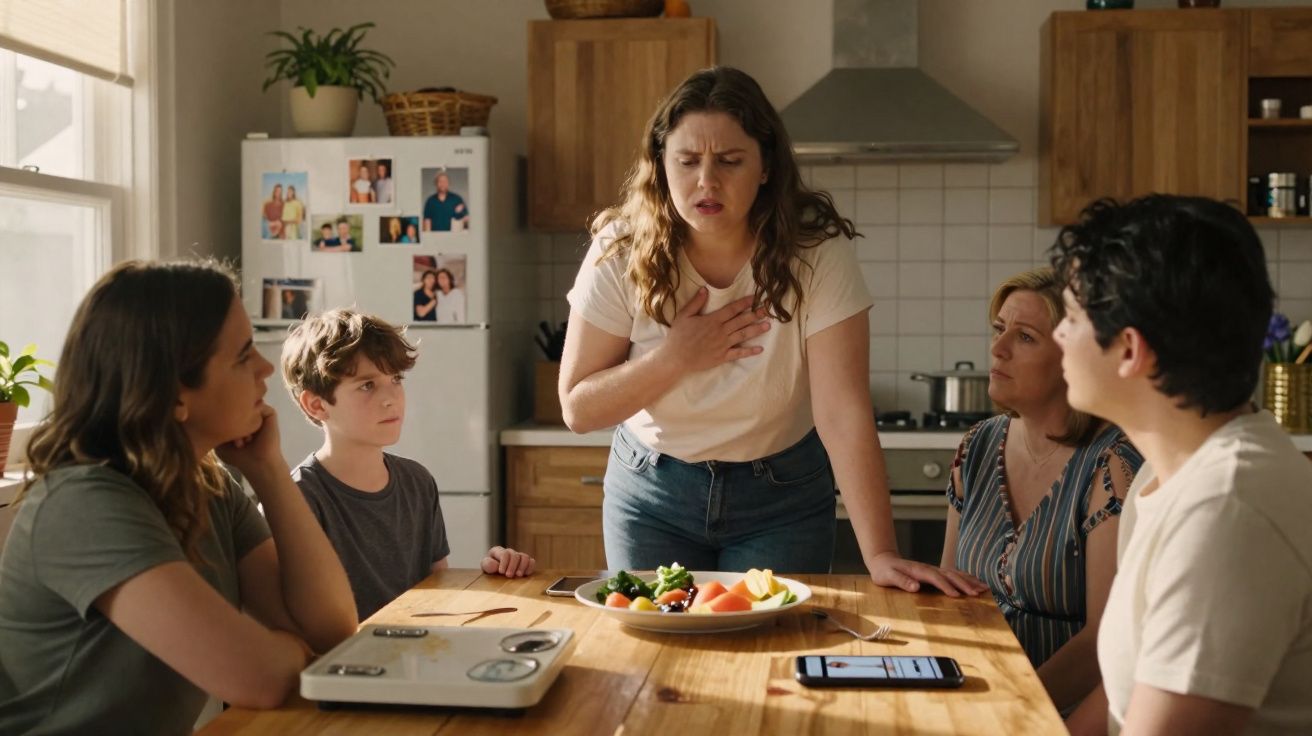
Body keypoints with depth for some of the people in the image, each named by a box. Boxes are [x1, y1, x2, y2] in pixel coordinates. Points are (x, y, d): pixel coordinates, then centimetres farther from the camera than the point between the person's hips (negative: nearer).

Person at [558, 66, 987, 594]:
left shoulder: (816, 253, -21)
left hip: (782, 495, -1)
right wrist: (676, 358, -25)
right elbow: (578, 409, -11)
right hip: (651, 489, 1)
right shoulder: (621, 253, -16)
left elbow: (844, 414, -26)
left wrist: (880, 554, -33)